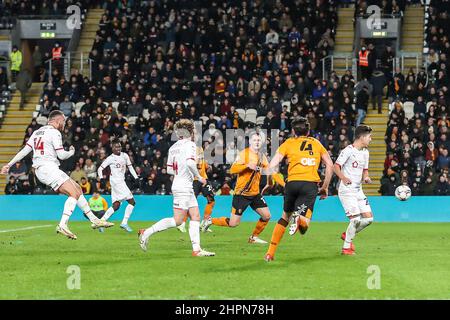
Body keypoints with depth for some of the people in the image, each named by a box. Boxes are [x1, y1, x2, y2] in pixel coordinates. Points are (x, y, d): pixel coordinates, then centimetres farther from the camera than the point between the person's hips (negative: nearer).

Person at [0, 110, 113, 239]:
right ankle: (62, 225, -32)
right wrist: (72, 152, 11)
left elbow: (25, 150, 15)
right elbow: (62, 155, -10)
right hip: (49, 168, -9)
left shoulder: (37, 132, 19)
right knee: (74, 193, -17)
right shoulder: (54, 133, -7)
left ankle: (94, 220, 14)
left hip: (40, 170, 9)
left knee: (77, 189, 13)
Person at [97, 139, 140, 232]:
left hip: (122, 181, 7)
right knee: (132, 201, -14)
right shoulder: (110, 158, -5)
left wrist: (136, 177, 11)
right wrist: (101, 178, -18)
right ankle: (124, 223, -11)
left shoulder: (124, 156, 12)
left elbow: (130, 167, 19)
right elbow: (100, 169, -3)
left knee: (116, 206, 3)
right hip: (116, 182, -7)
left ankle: (101, 221, 5)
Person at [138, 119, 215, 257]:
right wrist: (199, 177, -13)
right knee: (177, 220, -8)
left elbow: (169, 169, 15)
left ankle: (196, 249, 2)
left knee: (195, 217, 7)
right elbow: (190, 162, -26)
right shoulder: (190, 144, -10)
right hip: (183, 186, -9)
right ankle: (146, 233, -6)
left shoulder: (173, 147, 13)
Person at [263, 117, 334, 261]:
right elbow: (330, 165, 17)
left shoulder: (289, 143, 14)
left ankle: (270, 253, 18)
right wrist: (325, 187, 22)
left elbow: (272, 165, 4)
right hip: (311, 185, 0)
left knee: (285, 216, 22)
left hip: (292, 183, 0)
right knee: (303, 227, -4)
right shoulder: (316, 143, 21)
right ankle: (300, 219, -40)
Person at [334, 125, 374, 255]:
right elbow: (336, 166, -18)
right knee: (356, 219, -15)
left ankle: (347, 235, 22)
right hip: (346, 190, -8)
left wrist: (366, 177, 0)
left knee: (368, 218, 1)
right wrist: (343, 178, -36)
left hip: (358, 190, 8)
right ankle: (346, 247, -2)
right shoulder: (348, 150, -11)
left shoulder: (365, 152, 14)